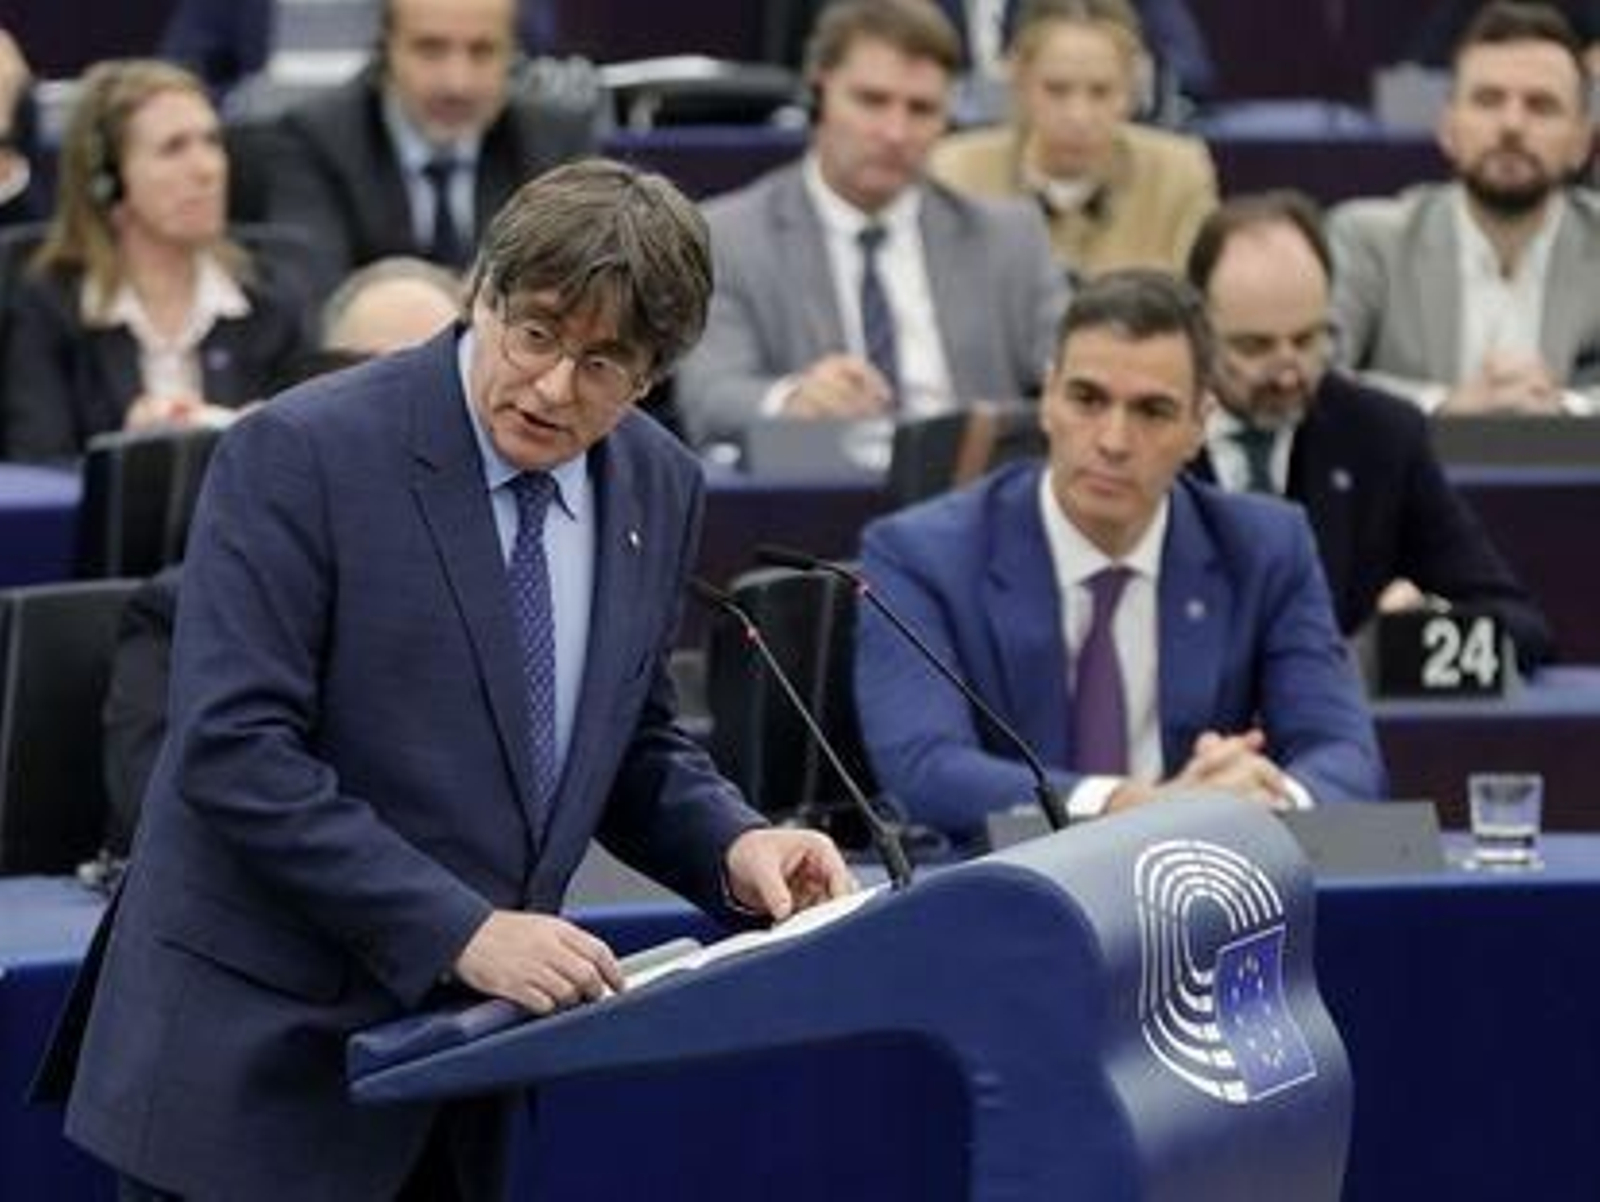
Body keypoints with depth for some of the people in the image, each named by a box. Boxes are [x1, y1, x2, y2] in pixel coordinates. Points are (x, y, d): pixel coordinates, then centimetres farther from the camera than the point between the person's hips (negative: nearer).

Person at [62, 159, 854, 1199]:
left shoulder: (658, 488, 6)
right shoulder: (300, 454, -14)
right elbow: (236, 754, -20)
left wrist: (732, 847, -3)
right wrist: (459, 930, -24)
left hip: (467, 1067, 6)